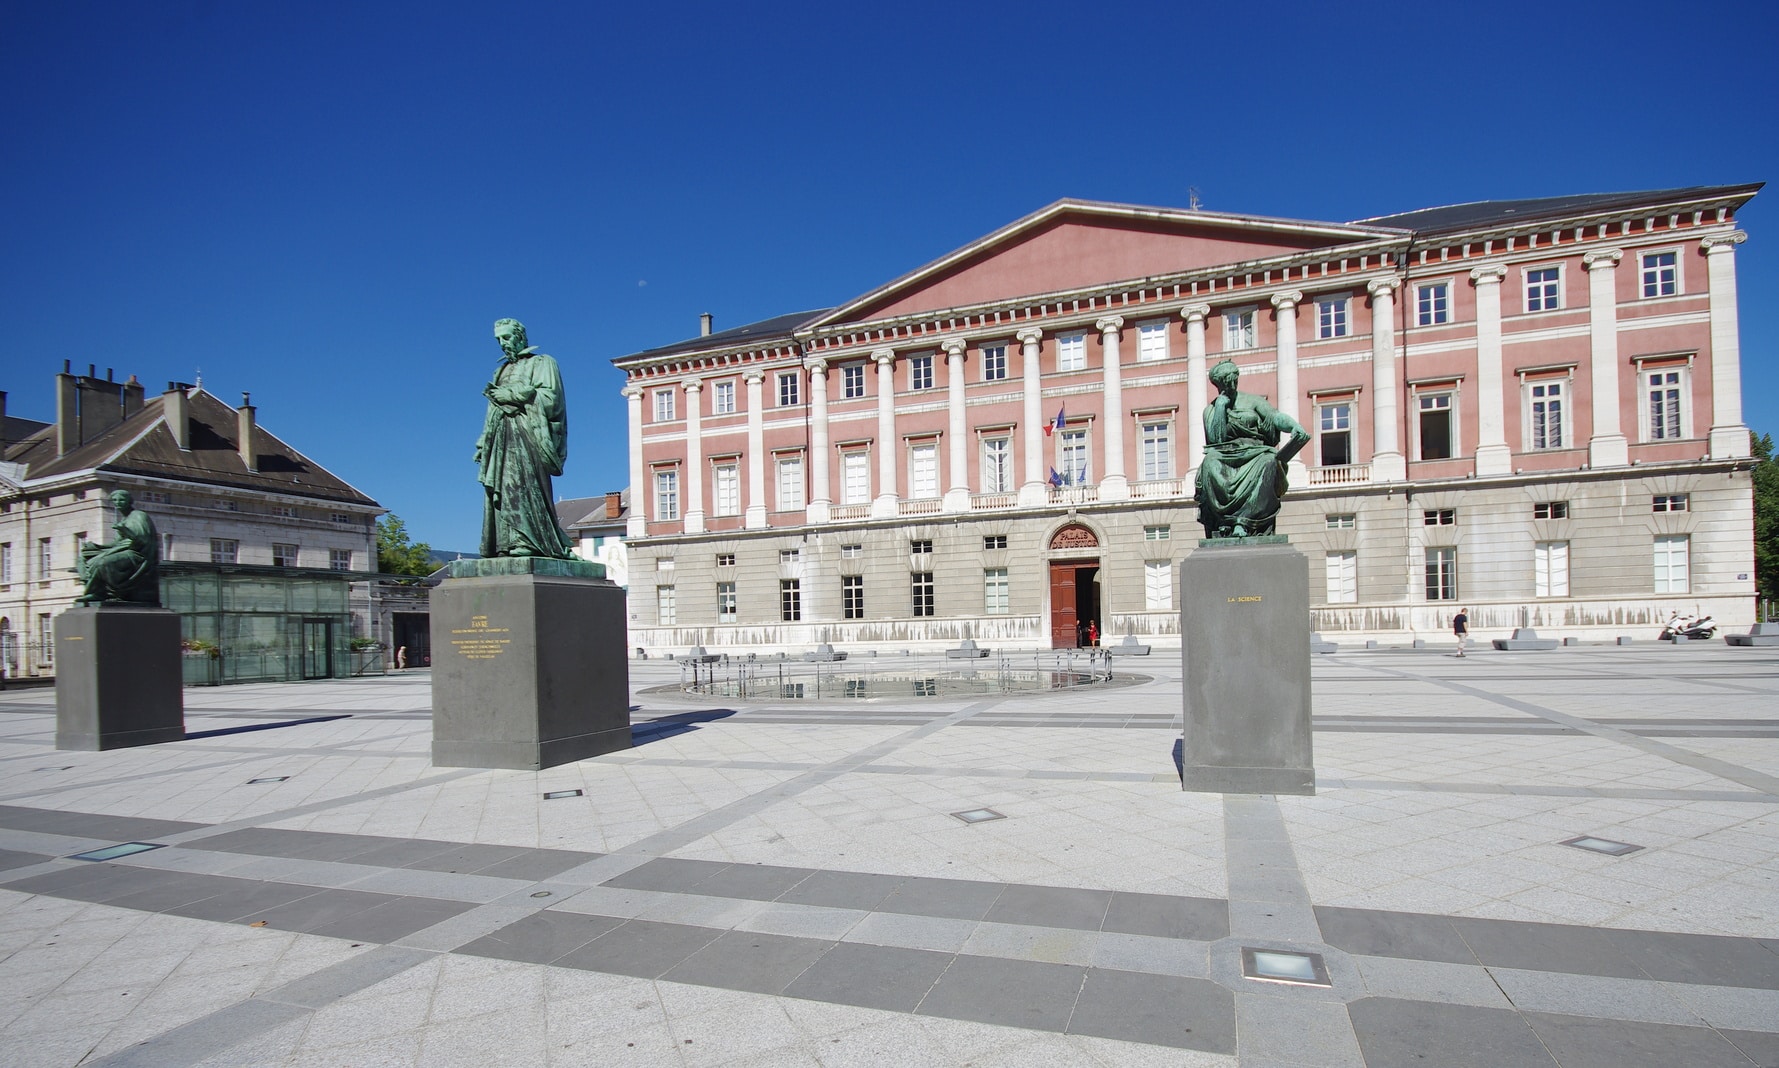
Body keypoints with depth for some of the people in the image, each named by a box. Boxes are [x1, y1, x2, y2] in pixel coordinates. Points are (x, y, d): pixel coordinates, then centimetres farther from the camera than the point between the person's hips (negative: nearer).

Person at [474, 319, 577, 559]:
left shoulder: (541, 363, 8)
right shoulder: (502, 370, 27)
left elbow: (549, 397, -8)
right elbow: (493, 411, 25)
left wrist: (509, 394, -9)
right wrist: (483, 444, 16)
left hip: (527, 433, -7)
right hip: (502, 436, 7)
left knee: (523, 485, -19)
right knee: (499, 488, -4)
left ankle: (529, 542, -23)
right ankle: (506, 544, -8)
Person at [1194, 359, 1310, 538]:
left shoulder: (1251, 401, 13)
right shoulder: (1210, 410, 14)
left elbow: (1276, 416, -4)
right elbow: (1214, 439, -2)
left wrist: (1295, 427, -25)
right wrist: (1220, 406, -4)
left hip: (1254, 455, 0)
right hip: (1225, 459, 0)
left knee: (1268, 461, -35)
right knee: (1210, 462, -35)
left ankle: (1243, 521, -43)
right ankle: (1221, 522, -39)